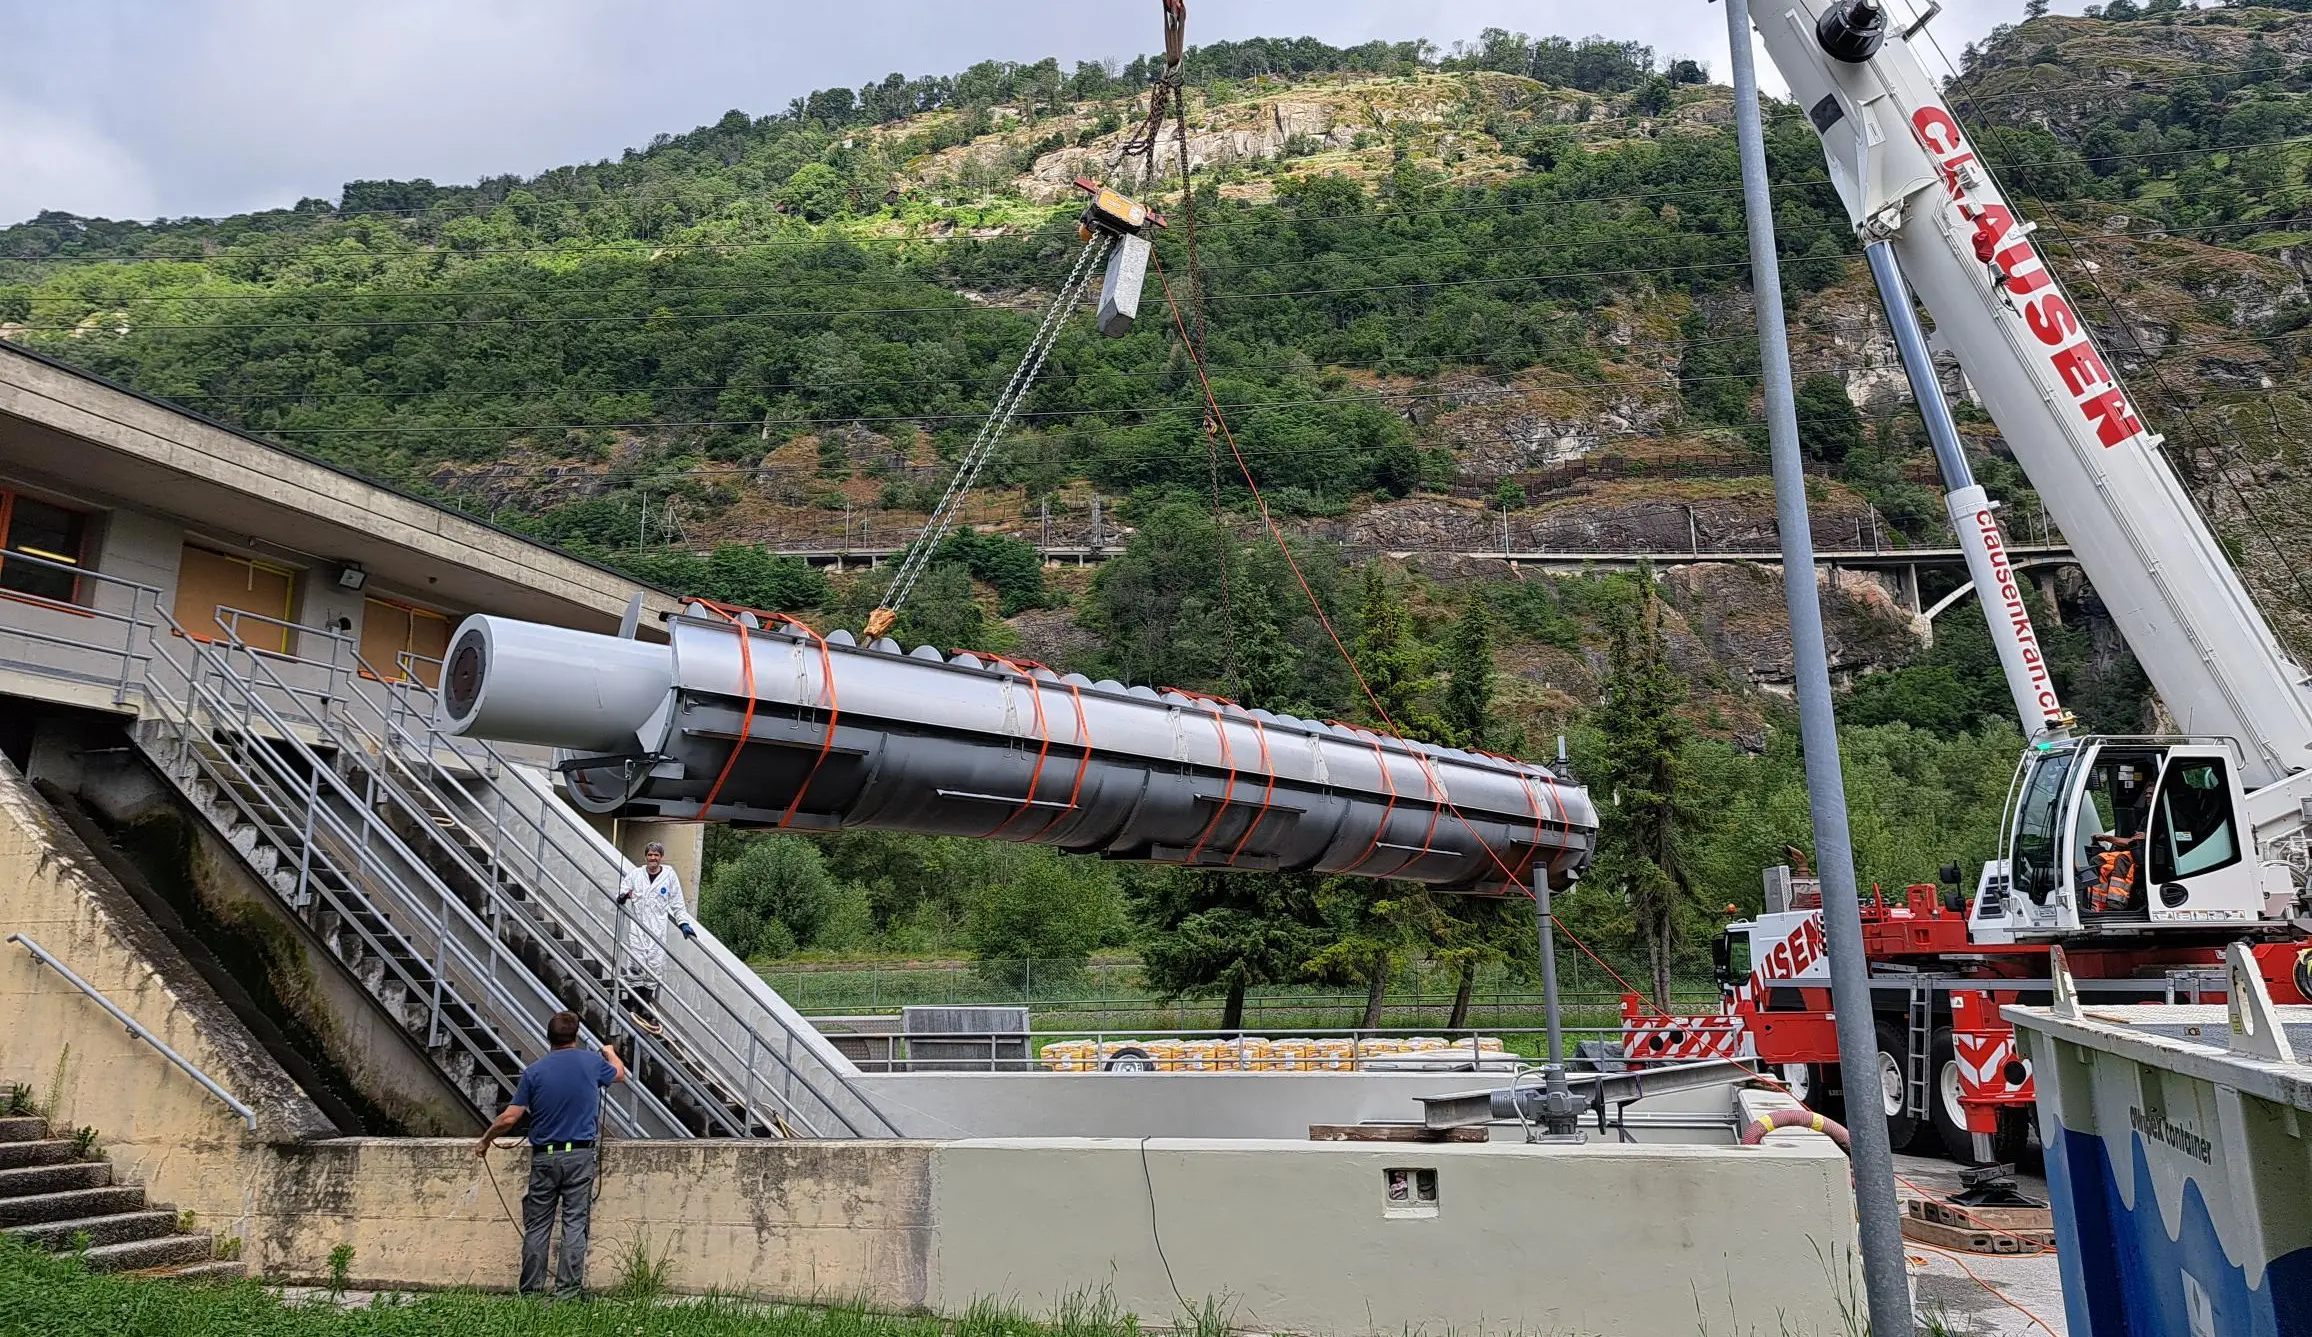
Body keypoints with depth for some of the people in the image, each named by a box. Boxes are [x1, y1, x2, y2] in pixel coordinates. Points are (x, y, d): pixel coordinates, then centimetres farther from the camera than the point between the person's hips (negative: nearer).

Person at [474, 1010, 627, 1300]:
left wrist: (485, 1141, 15)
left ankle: (530, 1292, 13)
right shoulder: (592, 1062, 0)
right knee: (575, 1225, 1)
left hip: (544, 1157, 1)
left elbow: (509, 1117, -3)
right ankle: (567, 1292, -1)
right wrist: (611, 1054, 44)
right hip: (580, 1156, -1)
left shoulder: (534, 1071, -2)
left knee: (537, 1227, 9)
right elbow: (619, 1074, 22)